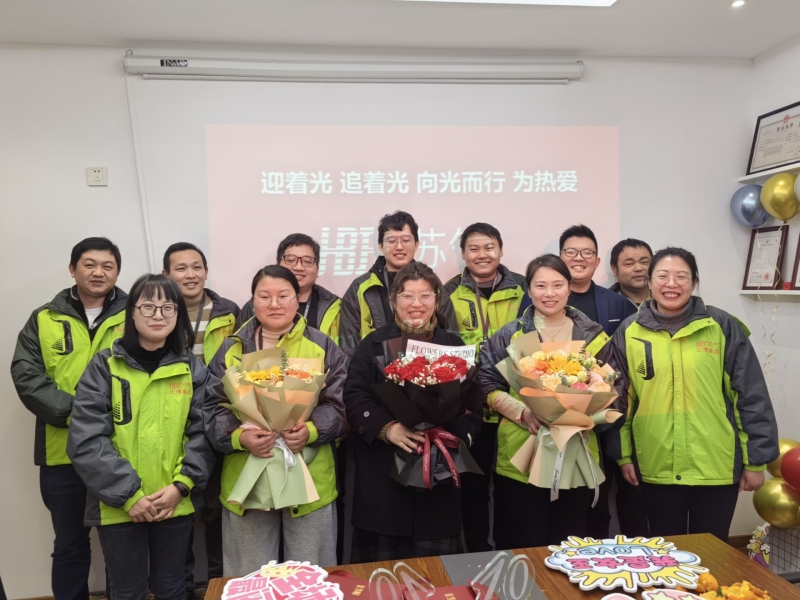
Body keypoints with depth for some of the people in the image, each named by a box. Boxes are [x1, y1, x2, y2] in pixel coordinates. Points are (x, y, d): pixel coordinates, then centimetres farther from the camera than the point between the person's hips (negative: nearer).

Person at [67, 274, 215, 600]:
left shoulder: (192, 368, 1)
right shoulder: (104, 365, -6)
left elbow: (204, 431, -2)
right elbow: (85, 440, -11)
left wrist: (181, 485, -13)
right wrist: (128, 494, -14)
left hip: (176, 503, 2)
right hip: (118, 506, -1)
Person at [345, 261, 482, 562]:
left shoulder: (454, 345, 11)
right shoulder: (374, 344, 5)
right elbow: (354, 396, -4)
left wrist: (459, 434, -12)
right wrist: (387, 428, -20)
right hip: (383, 473, -1)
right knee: (382, 569, 5)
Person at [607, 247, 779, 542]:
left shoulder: (722, 326, -3)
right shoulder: (629, 332, 0)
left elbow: (751, 395, -1)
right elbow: (619, 398, 5)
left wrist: (756, 459, -1)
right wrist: (623, 454, 4)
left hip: (716, 467, -1)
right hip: (657, 469, 1)